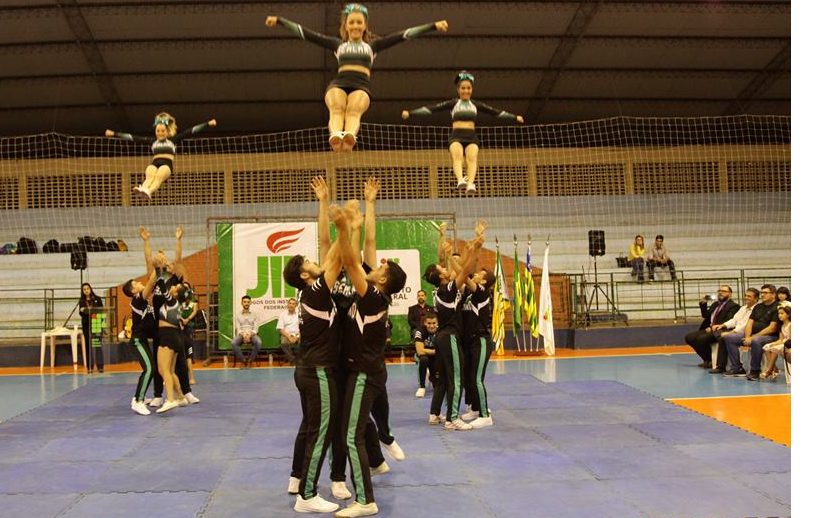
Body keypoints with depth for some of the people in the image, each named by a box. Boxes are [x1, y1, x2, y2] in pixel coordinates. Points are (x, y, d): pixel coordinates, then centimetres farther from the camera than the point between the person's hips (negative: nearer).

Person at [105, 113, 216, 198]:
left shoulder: (173, 140, 20)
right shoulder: (152, 141, 25)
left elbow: (190, 131, 13)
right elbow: (133, 138, 24)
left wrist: (207, 124, 7)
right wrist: (114, 134, 21)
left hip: (167, 165, -2)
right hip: (154, 164, 2)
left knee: (159, 175, -36)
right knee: (150, 175, -33)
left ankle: (149, 192, -63)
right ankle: (142, 189, -63)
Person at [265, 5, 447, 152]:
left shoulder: (372, 45, 26)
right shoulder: (338, 44, 28)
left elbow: (403, 35, 20)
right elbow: (306, 34, 25)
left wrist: (433, 26, 16)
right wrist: (279, 20, 21)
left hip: (361, 87, -1)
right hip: (338, 84, 1)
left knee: (354, 110, -35)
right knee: (336, 109, -34)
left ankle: (349, 136, -66)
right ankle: (336, 136, -64)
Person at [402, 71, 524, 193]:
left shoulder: (475, 105, 18)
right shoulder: (453, 103, 11)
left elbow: (495, 111, 20)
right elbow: (433, 108, 3)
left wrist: (515, 117, 20)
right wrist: (410, 112, -6)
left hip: (471, 137, 2)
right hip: (456, 136, -2)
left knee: (472, 157, -28)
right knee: (457, 155, -32)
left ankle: (470, 184, -47)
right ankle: (460, 180, -54)